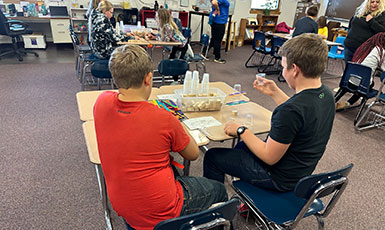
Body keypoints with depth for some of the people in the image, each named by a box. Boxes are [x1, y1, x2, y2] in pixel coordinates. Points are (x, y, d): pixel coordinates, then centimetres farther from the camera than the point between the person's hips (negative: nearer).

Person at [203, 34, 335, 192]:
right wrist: (275, 93, 7)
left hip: (279, 179, -9)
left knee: (212, 156, 5)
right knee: (242, 145, 31)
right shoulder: (326, 95, -7)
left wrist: (241, 131, -15)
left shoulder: (291, 110, -36)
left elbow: (270, 158, -27)